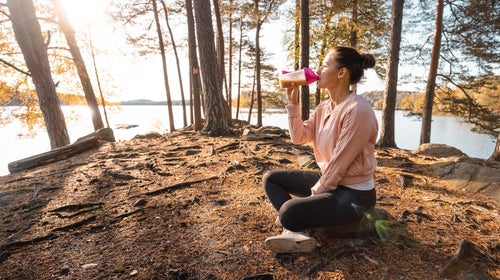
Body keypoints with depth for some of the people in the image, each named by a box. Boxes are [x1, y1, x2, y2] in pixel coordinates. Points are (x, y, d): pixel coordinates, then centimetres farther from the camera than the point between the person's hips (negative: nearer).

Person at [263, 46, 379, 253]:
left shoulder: (358, 110, -23)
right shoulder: (324, 107, 4)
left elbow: (340, 163, -22)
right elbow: (299, 137, 2)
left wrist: (314, 193, -12)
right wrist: (293, 102, -4)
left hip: (354, 193, -9)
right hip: (328, 180, 9)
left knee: (290, 212, -32)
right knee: (270, 178, 7)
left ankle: (293, 225, 2)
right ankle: (295, 230, -9)